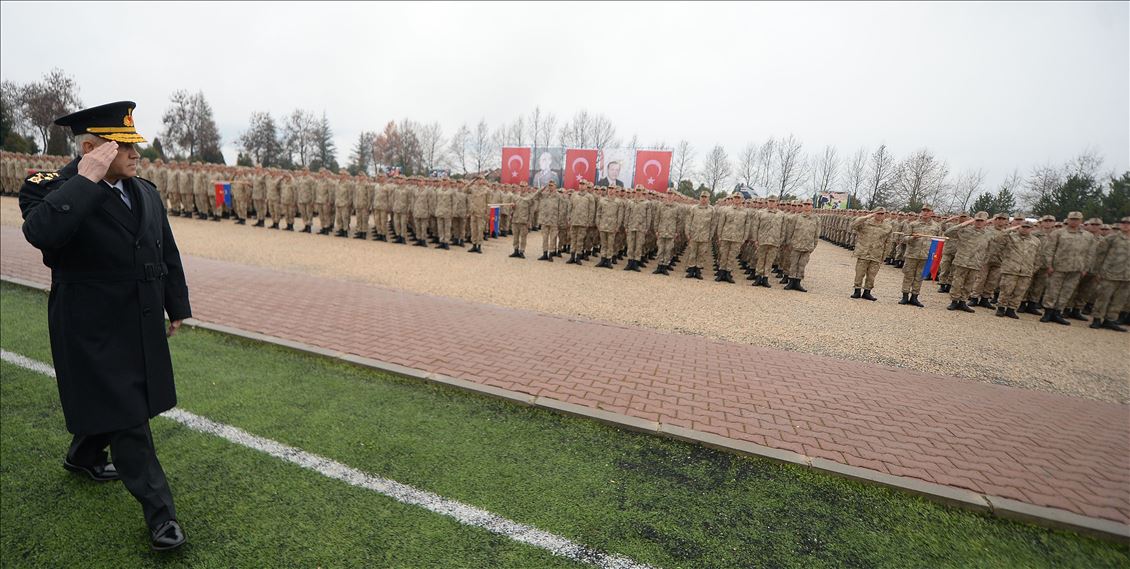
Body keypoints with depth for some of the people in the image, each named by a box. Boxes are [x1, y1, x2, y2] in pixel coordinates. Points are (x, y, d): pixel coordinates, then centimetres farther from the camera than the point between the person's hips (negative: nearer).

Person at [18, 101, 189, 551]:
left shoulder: (146, 192, 6)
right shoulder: (51, 190, -12)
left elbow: (168, 253, 12)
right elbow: (40, 232, -35)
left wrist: (177, 306, 15)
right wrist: (86, 180, -29)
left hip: (142, 326, 6)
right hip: (93, 332, -6)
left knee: (107, 402, 23)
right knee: (126, 417, 0)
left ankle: (83, 457, 52)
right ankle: (159, 510, 10)